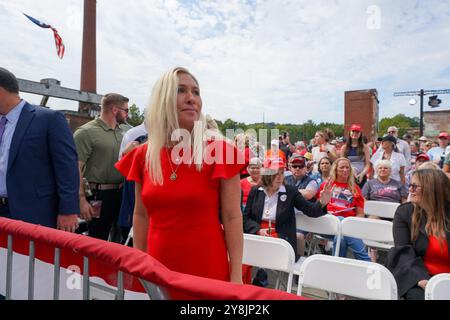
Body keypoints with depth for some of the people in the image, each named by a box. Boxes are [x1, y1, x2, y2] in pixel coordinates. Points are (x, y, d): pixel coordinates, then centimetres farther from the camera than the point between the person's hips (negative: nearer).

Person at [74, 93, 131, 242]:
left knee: (122, 239, 19)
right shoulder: (86, 132, -8)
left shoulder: (126, 130, 9)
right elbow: (76, 169, -12)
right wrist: (82, 200, -16)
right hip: (99, 196, -6)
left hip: (123, 194, 6)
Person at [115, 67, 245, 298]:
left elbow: (232, 218, -9)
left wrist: (236, 276, -9)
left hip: (207, 268, -3)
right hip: (158, 268, 4)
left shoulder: (220, 151, -12)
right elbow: (141, 215, 9)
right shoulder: (143, 156, -1)